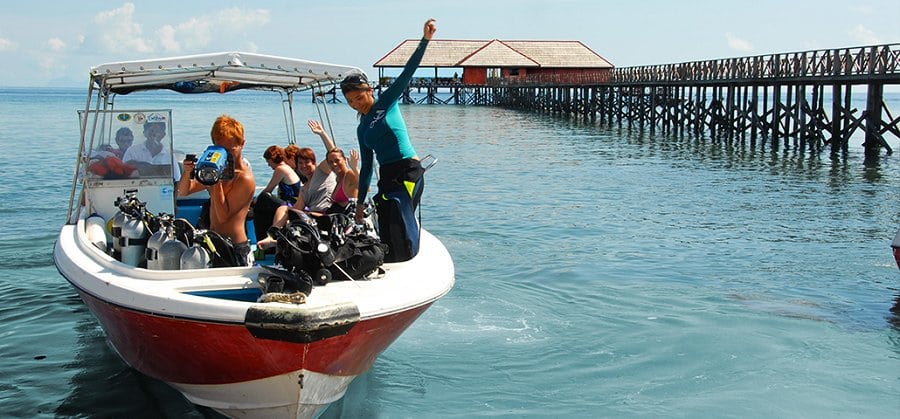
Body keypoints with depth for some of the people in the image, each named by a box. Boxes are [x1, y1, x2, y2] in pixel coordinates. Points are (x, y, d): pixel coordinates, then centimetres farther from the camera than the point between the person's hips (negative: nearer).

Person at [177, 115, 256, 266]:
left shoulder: (245, 178, -14)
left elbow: (223, 216, -18)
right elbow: (183, 192, 13)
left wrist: (217, 181, -21)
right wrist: (187, 172, -8)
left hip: (235, 248, -8)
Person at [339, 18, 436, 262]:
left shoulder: (387, 102, 2)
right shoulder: (362, 129, 15)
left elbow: (407, 72, -7)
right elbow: (366, 166, 20)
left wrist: (425, 39, -17)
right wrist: (360, 202, 20)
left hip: (409, 171, -6)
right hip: (386, 177, 6)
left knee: (395, 205, -28)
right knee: (387, 234, 1)